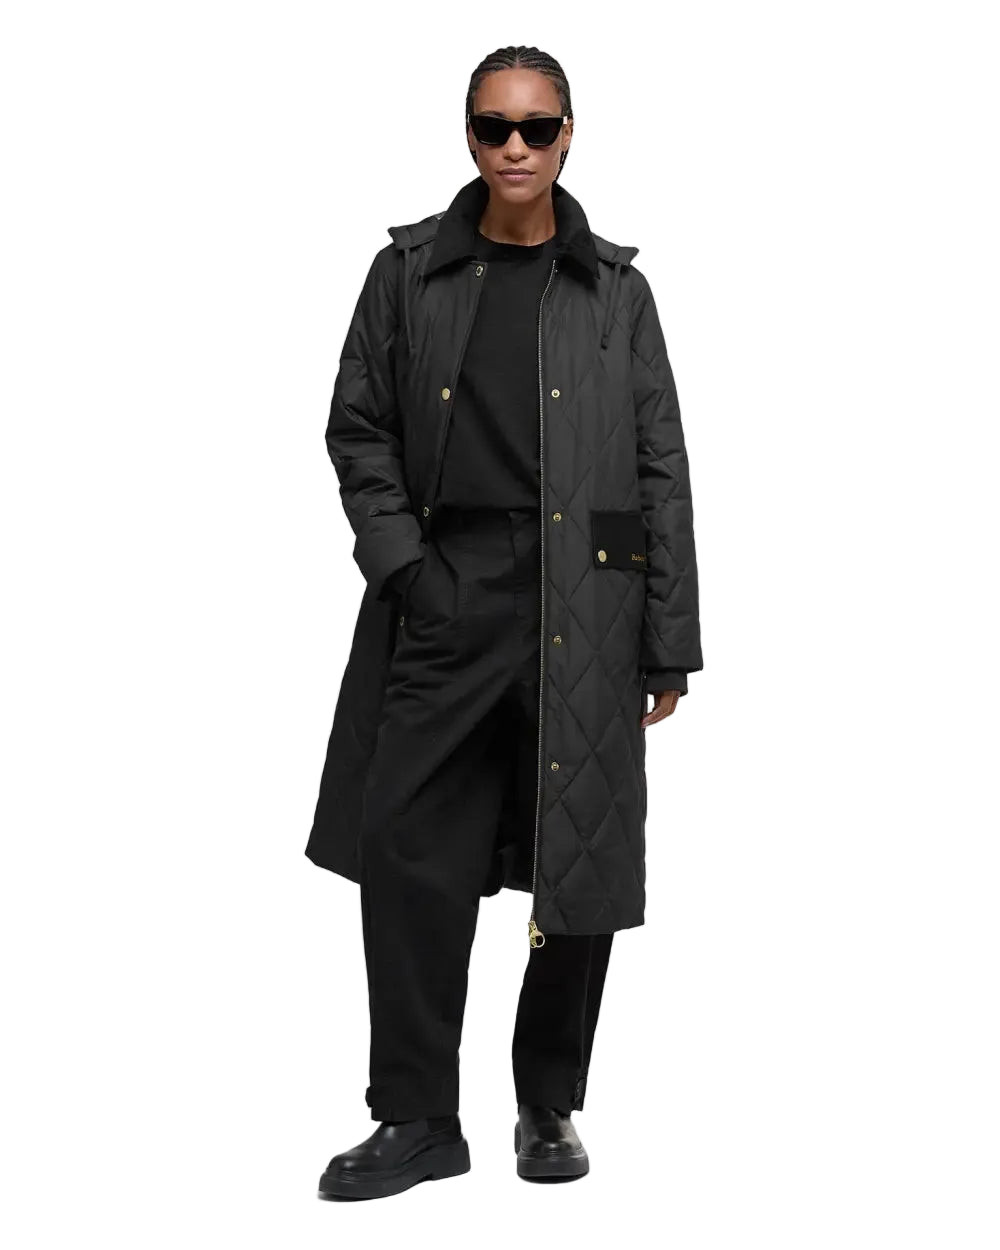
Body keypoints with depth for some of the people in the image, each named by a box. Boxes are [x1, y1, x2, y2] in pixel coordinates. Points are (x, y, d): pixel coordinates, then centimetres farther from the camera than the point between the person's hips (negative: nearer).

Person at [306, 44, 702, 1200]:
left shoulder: (615, 290, 6)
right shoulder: (410, 271, 7)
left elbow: (662, 469, 4)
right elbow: (358, 429, 9)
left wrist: (671, 647, 0)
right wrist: (402, 562, -5)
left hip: (584, 610, 0)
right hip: (445, 600, 1)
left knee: (582, 863, 4)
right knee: (409, 854, 0)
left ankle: (552, 1106, 22)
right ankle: (419, 1119, 12)